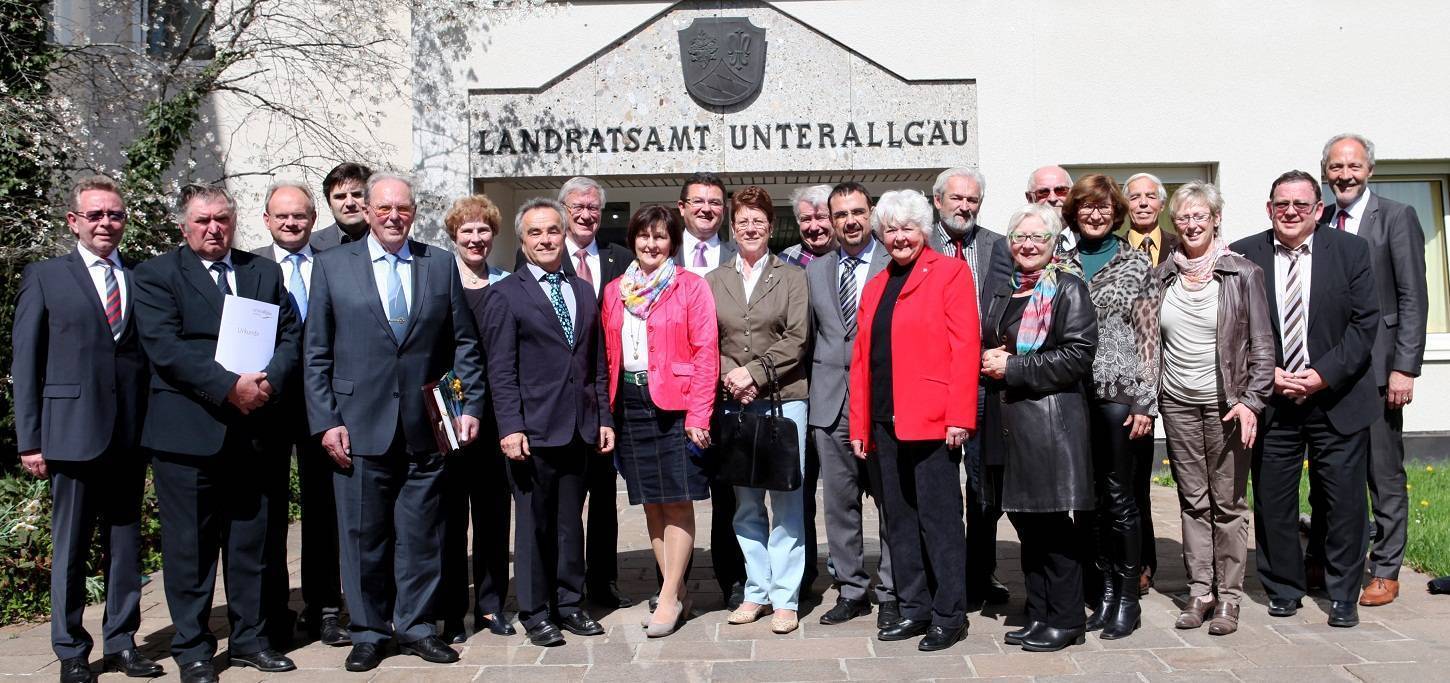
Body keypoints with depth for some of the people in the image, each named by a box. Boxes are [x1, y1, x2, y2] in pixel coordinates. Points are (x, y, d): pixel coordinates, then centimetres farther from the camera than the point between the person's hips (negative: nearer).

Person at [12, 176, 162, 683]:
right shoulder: (45, 278, 3)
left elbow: (153, 356, 8)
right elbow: (26, 364, 1)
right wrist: (30, 441, -4)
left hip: (130, 435, 3)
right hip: (73, 432, -2)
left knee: (127, 545, 10)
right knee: (69, 547, 6)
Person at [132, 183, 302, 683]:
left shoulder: (265, 272, 14)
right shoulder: (157, 275, 2)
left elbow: (291, 336, 7)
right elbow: (165, 346, -11)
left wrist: (269, 381, -12)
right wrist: (229, 386, -19)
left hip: (256, 431, 4)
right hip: (188, 431, -3)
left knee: (252, 544, 11)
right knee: (190, 546, 4)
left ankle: (250, 640, 22)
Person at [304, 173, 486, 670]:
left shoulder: (442, 265, 7)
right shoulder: (332, 265, 4)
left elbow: (464, 344, 8)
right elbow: (317, 355, 2)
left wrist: (471, 405, 0)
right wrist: (326, 421, -5)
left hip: (425, 428, 1)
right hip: (360, 427, -1)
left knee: (421, 534, 8)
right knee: (363, 535, 7)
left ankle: (415, 626, 22)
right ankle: (368, 631, 21)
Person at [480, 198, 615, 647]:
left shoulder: (584, 292, 14)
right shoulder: (505, 295, -2)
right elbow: (501, 370, -8)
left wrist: (604, 418, 10)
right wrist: (511, 427, -15)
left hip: (579, 429, 5)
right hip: (534, 429, -5)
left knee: (571, 521, 13)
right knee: (534, 523, 3)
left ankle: (569, 604, 23)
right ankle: (535, 614, 14)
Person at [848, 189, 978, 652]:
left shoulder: (950, 273, -1)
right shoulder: (875, 287, 18)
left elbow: (966, 346, -9)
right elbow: (861, 359, 15)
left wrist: (959, 415, -16)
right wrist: (860, 426, 10)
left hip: (933, 420, -6)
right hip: (886, 422, 6)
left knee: (939, 518, -2)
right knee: (899, 520, 10)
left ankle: (949, 615, 8)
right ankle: (914, 609, 20)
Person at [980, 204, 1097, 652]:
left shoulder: (1068, 289, -3)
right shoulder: (1004, 293, 18)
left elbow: (1077, 356, -12)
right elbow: (987, 347, 26)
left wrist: (1013, 367, -13)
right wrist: (989, 360, 2)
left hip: (1050, 421, -7)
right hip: (1007, 421, 7)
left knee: (1051, 524, -3)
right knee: (1025, 520, 11)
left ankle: (1065, 621, 8)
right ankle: (1038, 616, 20)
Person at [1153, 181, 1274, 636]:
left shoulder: (1242, 274, -2)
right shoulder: (1163, 276, 7)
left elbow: (1262, 345, -2)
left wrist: (1251, 401, -11)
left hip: (1225, 403, -3)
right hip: (1177, 403, 3)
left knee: (1228, 503, 0)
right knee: (1193, 500, 7)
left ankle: (1229, 596, 9)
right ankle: (1199, 591, 14)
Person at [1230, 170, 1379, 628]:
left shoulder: (1351, 250, 1)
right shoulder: (1244, 256, 0)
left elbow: (1365, 323, -3)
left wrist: (1325, 375, -13)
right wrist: (1266, 374, -10)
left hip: (1337, 398, 0)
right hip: (1270, 401, 1)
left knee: (1344, 502, 4)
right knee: (1272, 503, 6)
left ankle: (1343, 597, 18)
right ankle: (1283, 590, 22)